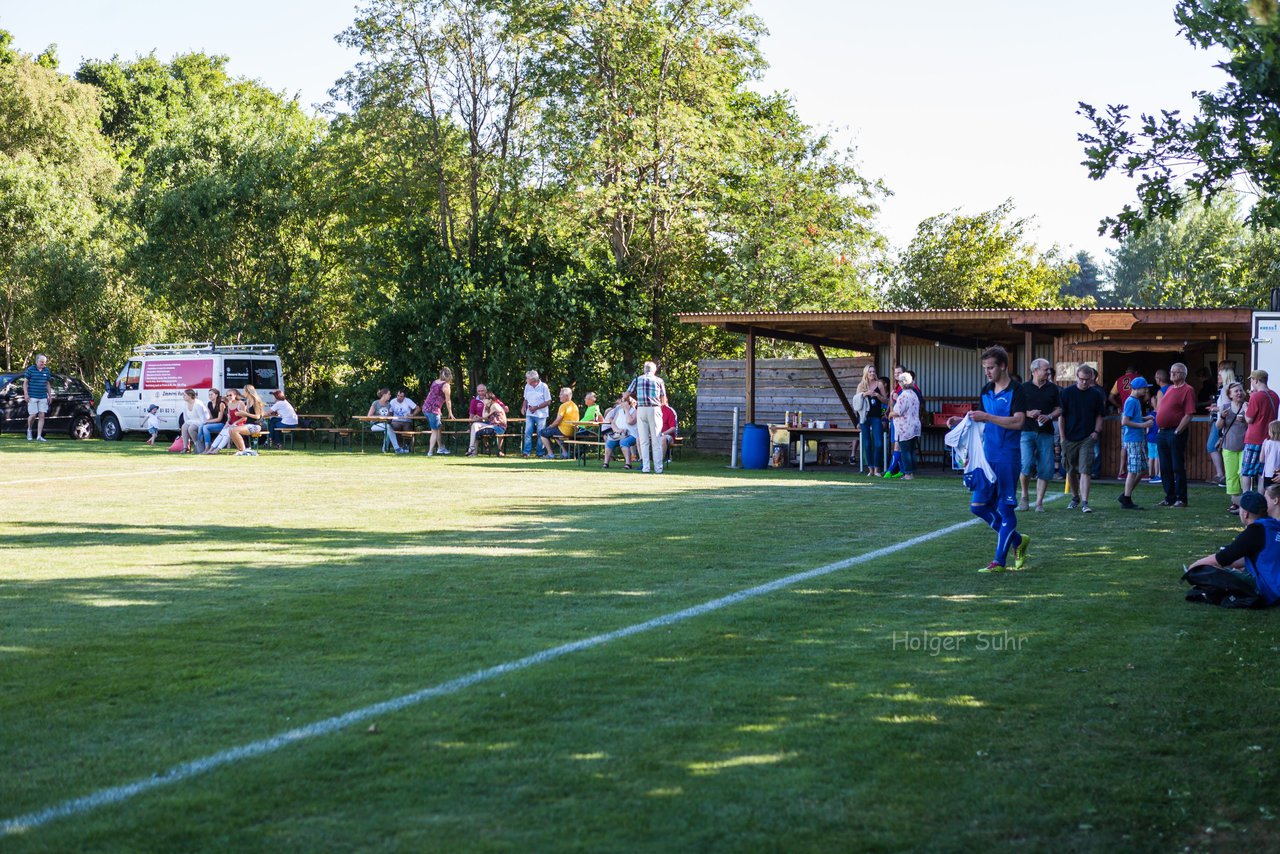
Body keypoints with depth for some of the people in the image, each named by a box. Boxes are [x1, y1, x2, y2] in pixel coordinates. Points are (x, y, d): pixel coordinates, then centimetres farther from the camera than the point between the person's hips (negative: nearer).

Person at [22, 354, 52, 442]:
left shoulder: (47, 370, 10)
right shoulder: (30, 369, -3)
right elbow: (25, 382, -1)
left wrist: (49, 395, 15)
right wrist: (26, 394, -10)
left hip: (43, 397, 4)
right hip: (32, 397, -4)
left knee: (42, 415, -2)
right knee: (33, 415, -7)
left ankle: (39, 436, 0)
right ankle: (29, 430, 22)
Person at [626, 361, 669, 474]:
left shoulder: (637, 380, 10)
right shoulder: (659, 380, 7)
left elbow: (626, 395, 8)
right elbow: (664, 400, 9)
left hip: (641, 410, 1)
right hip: (655, 409, -1)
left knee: (643, 440, 5)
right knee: (656, 440, 2)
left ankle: (646, 467, 1)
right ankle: (658, 468, -1)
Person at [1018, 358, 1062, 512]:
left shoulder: (1053, 389, 11)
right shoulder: (1024, 388, 5)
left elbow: (1059, 409, 11)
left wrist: (1049, 416, -8)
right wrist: (1028, 413, -13)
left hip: (1046, 432, 2)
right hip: (1026, 431, -2)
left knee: (1045, 469, -1)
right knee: (1026, 465, -14)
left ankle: (1039, 502, 7)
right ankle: (1024, 496, 7)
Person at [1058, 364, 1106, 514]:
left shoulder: (1096, 394, 3)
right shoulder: (1067, 392, 0)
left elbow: (1099, 415, 13)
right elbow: (1061, 416, 2)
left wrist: (1096, 431, -2)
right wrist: (1062, 438, -2)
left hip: (1087, 438, -1)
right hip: (1069, 438, 1)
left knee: (1085, 470, -12)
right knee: (1071, 470, 12)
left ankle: (1085, 503, -16)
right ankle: (1075, 498, 32)